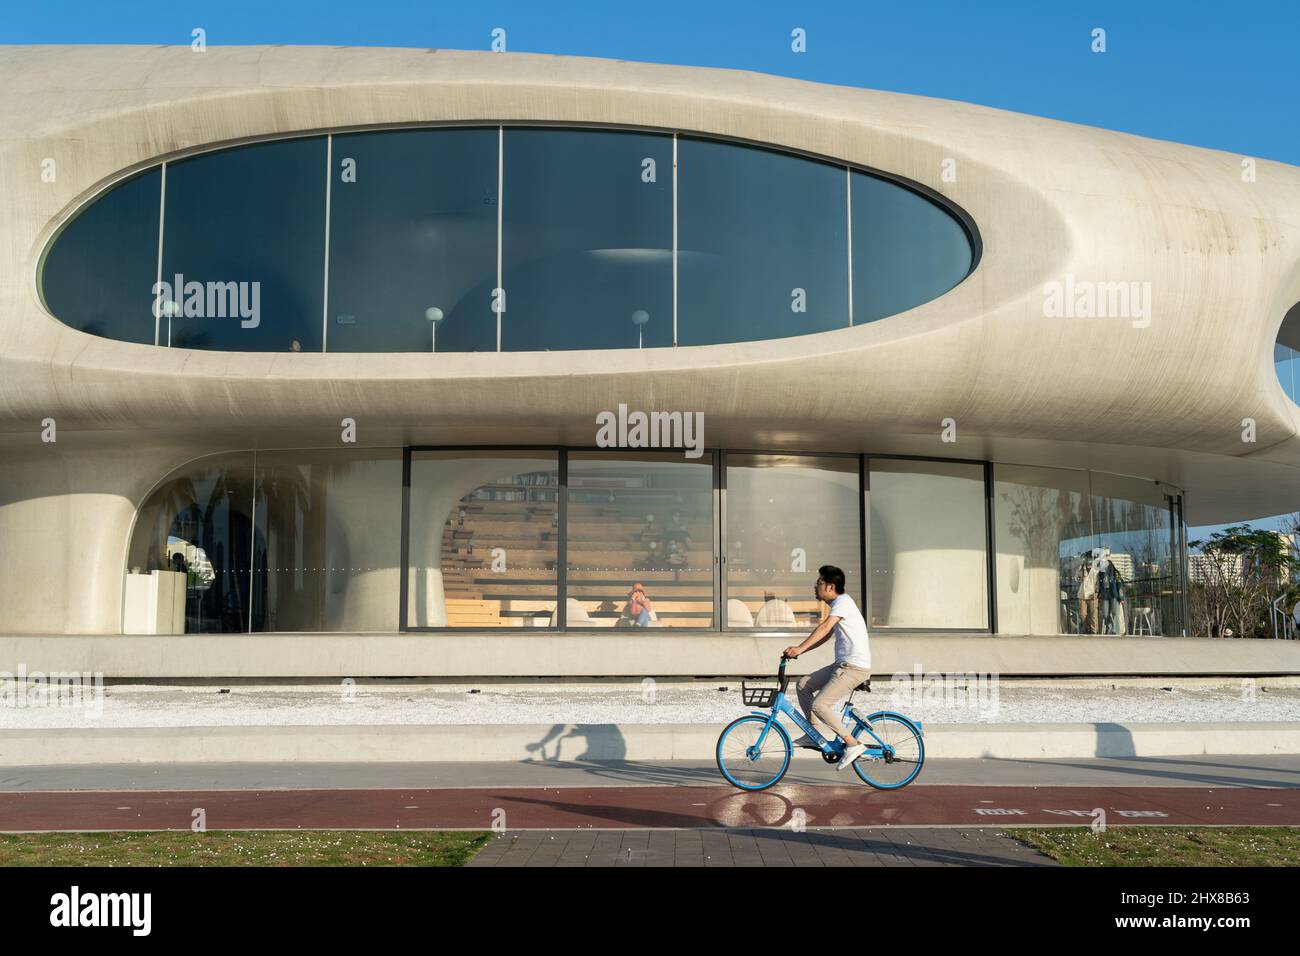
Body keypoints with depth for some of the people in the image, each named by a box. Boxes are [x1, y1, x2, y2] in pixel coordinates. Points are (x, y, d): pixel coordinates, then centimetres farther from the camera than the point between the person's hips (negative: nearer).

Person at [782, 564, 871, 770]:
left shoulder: (843, 602, -12)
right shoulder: (838, 604, 19)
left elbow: (824, 628, -25)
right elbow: (826, 635, 20)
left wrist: (800, 648, -32)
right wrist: (799, 650, 11)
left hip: (854, 667, -10)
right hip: (843, 664, 10)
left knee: (819, 705, -16)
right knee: (803, 684, 11)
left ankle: (853, 744, -8)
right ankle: (817, 733, 14)